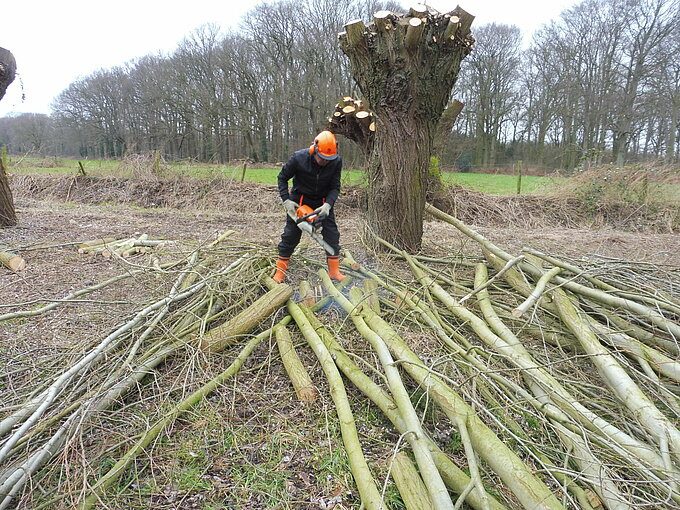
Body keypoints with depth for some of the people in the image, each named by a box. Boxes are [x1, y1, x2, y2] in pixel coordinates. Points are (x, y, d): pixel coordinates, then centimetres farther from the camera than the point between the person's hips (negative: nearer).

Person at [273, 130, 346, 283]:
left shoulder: (336, 161, -21)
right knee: (290, 235, -1)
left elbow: (335, 187, -13)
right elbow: (282, 178, -10)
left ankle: (334, 271, 9)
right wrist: (286, 200, -19)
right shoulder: (299, 158, -26)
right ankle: (280, 272, 9)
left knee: (332, 235, -3)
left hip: (323, 201, 2)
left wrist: (327, 205, -29)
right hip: (300, 200, -2)